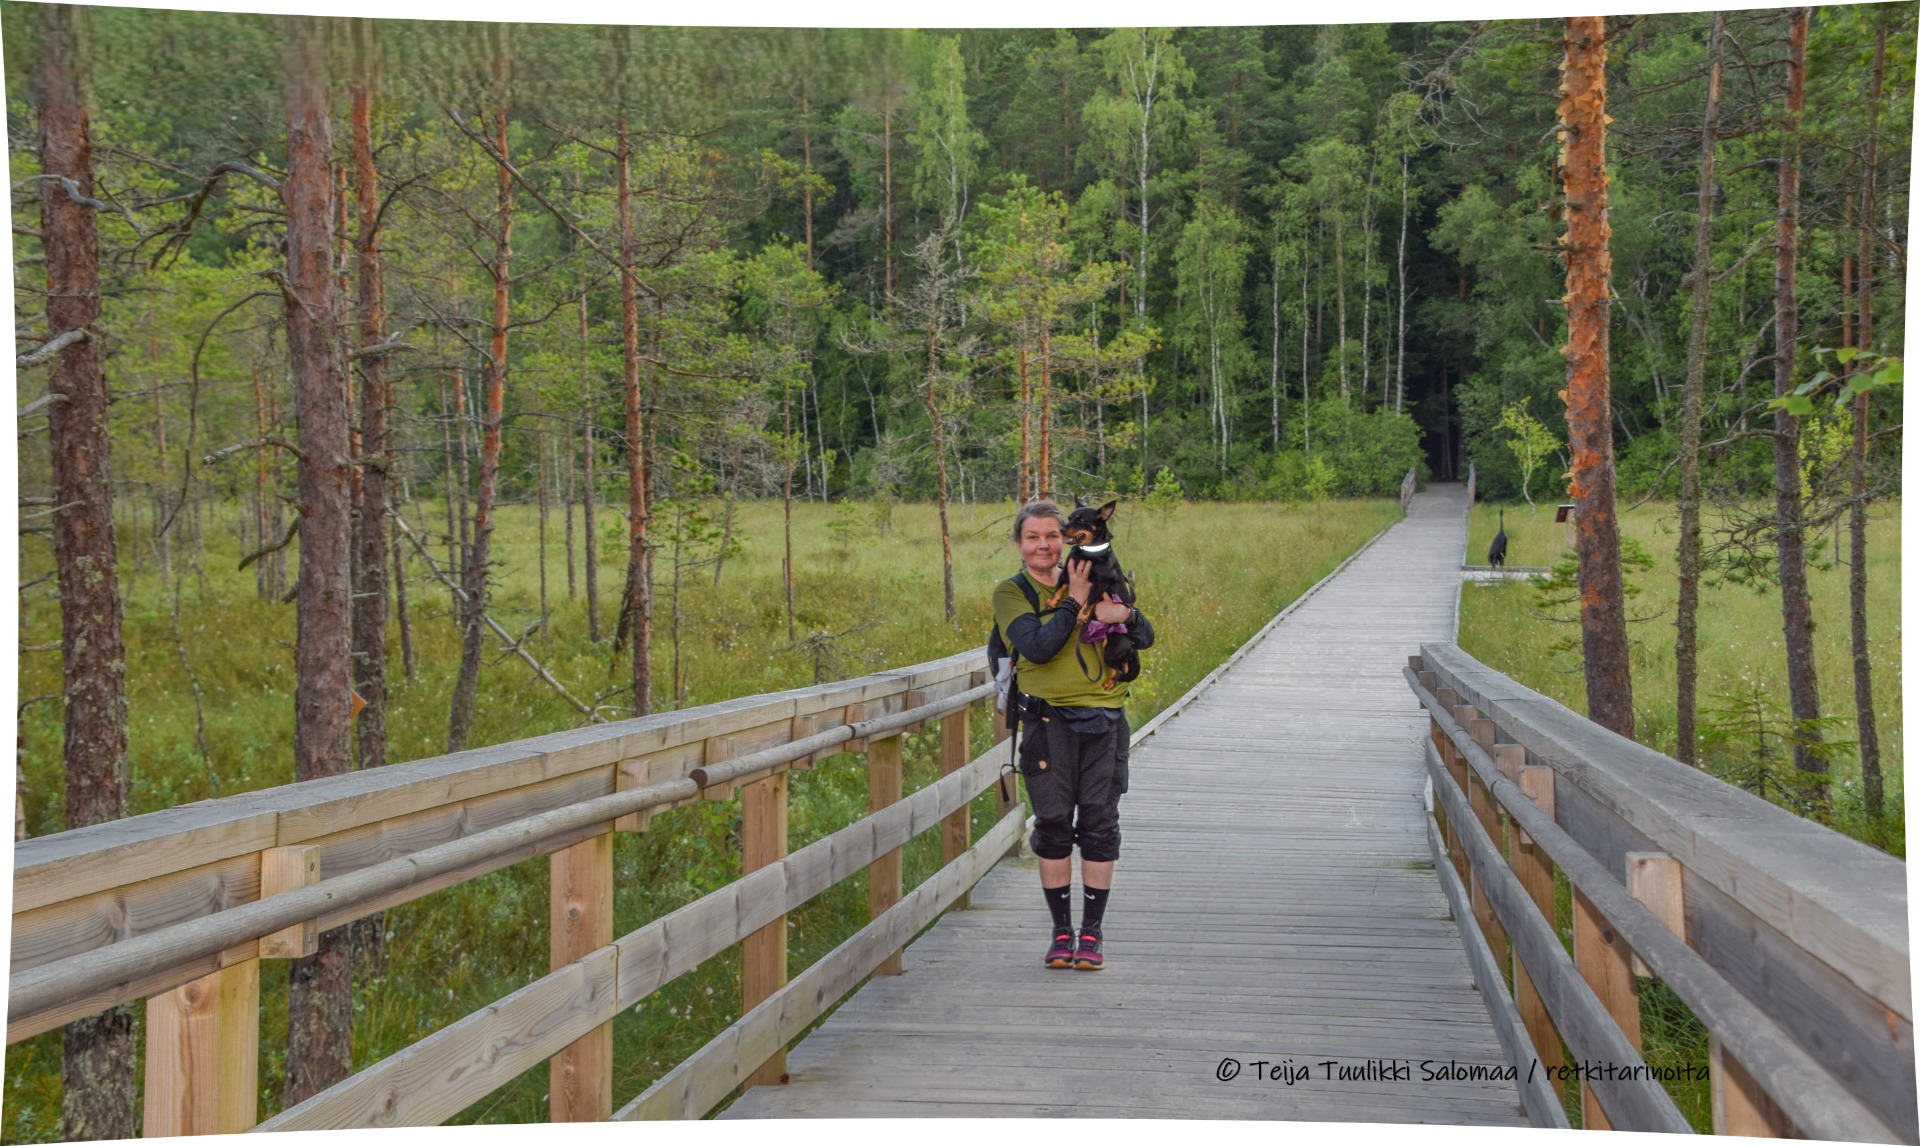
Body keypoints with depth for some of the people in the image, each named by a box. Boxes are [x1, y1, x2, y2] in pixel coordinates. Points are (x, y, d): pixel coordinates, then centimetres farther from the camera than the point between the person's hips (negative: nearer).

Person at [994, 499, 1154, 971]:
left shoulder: (1090, 579, 12)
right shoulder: (1011, 592, 2)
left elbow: (1146, 638, 14)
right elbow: (1038, 647, -14)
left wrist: (1125, 614, -8)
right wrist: (1074, 601, -10)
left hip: (1103, 719, 2)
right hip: (1050, 721, -2)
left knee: (1099, 825, 2)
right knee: (1053, 824, 0)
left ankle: (1091, 932, 11)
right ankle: (1062, 931, 13)